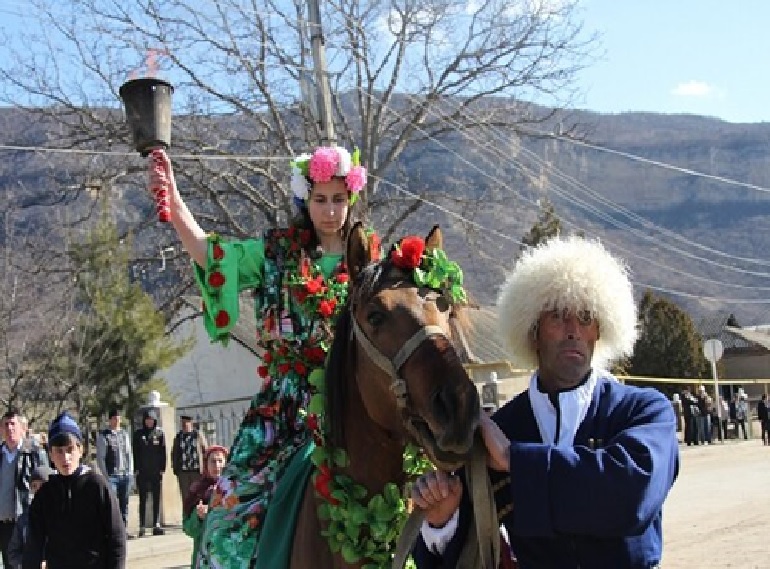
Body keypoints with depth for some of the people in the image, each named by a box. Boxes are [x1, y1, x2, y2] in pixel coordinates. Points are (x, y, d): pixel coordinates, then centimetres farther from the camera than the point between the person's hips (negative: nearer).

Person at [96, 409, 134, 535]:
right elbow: (100, 457, -3)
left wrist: (130, 473, 8)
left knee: (124, 504, 7)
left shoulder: (125, 434, 14)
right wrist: (105, 475, -9)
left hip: (126, 475, 4)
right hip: (112, 476, -4)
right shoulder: (103, 436, 0)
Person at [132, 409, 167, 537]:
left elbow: (163, 452, 3)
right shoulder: (138, 433, 3)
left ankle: (156, 525, 6)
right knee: (143, 499, 3)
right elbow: (135, 453, 2)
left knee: (156, 498, 3)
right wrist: (135, 469, -4)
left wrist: (162, 469, -3)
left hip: (156, 470, 0)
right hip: (142, 471, 0)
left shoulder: (160, 433, 4)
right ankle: (142, 527, 4)